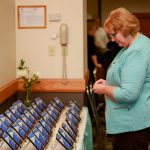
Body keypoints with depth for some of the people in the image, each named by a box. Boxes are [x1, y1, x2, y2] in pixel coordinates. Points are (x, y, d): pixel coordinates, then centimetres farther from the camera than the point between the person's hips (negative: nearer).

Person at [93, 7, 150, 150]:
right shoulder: (132, 46, 10)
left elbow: (128, 94, -29)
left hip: (134, 124, -11)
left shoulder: (137, 52, -24)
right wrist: (108, 83, 10)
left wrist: (104, 89, -12)